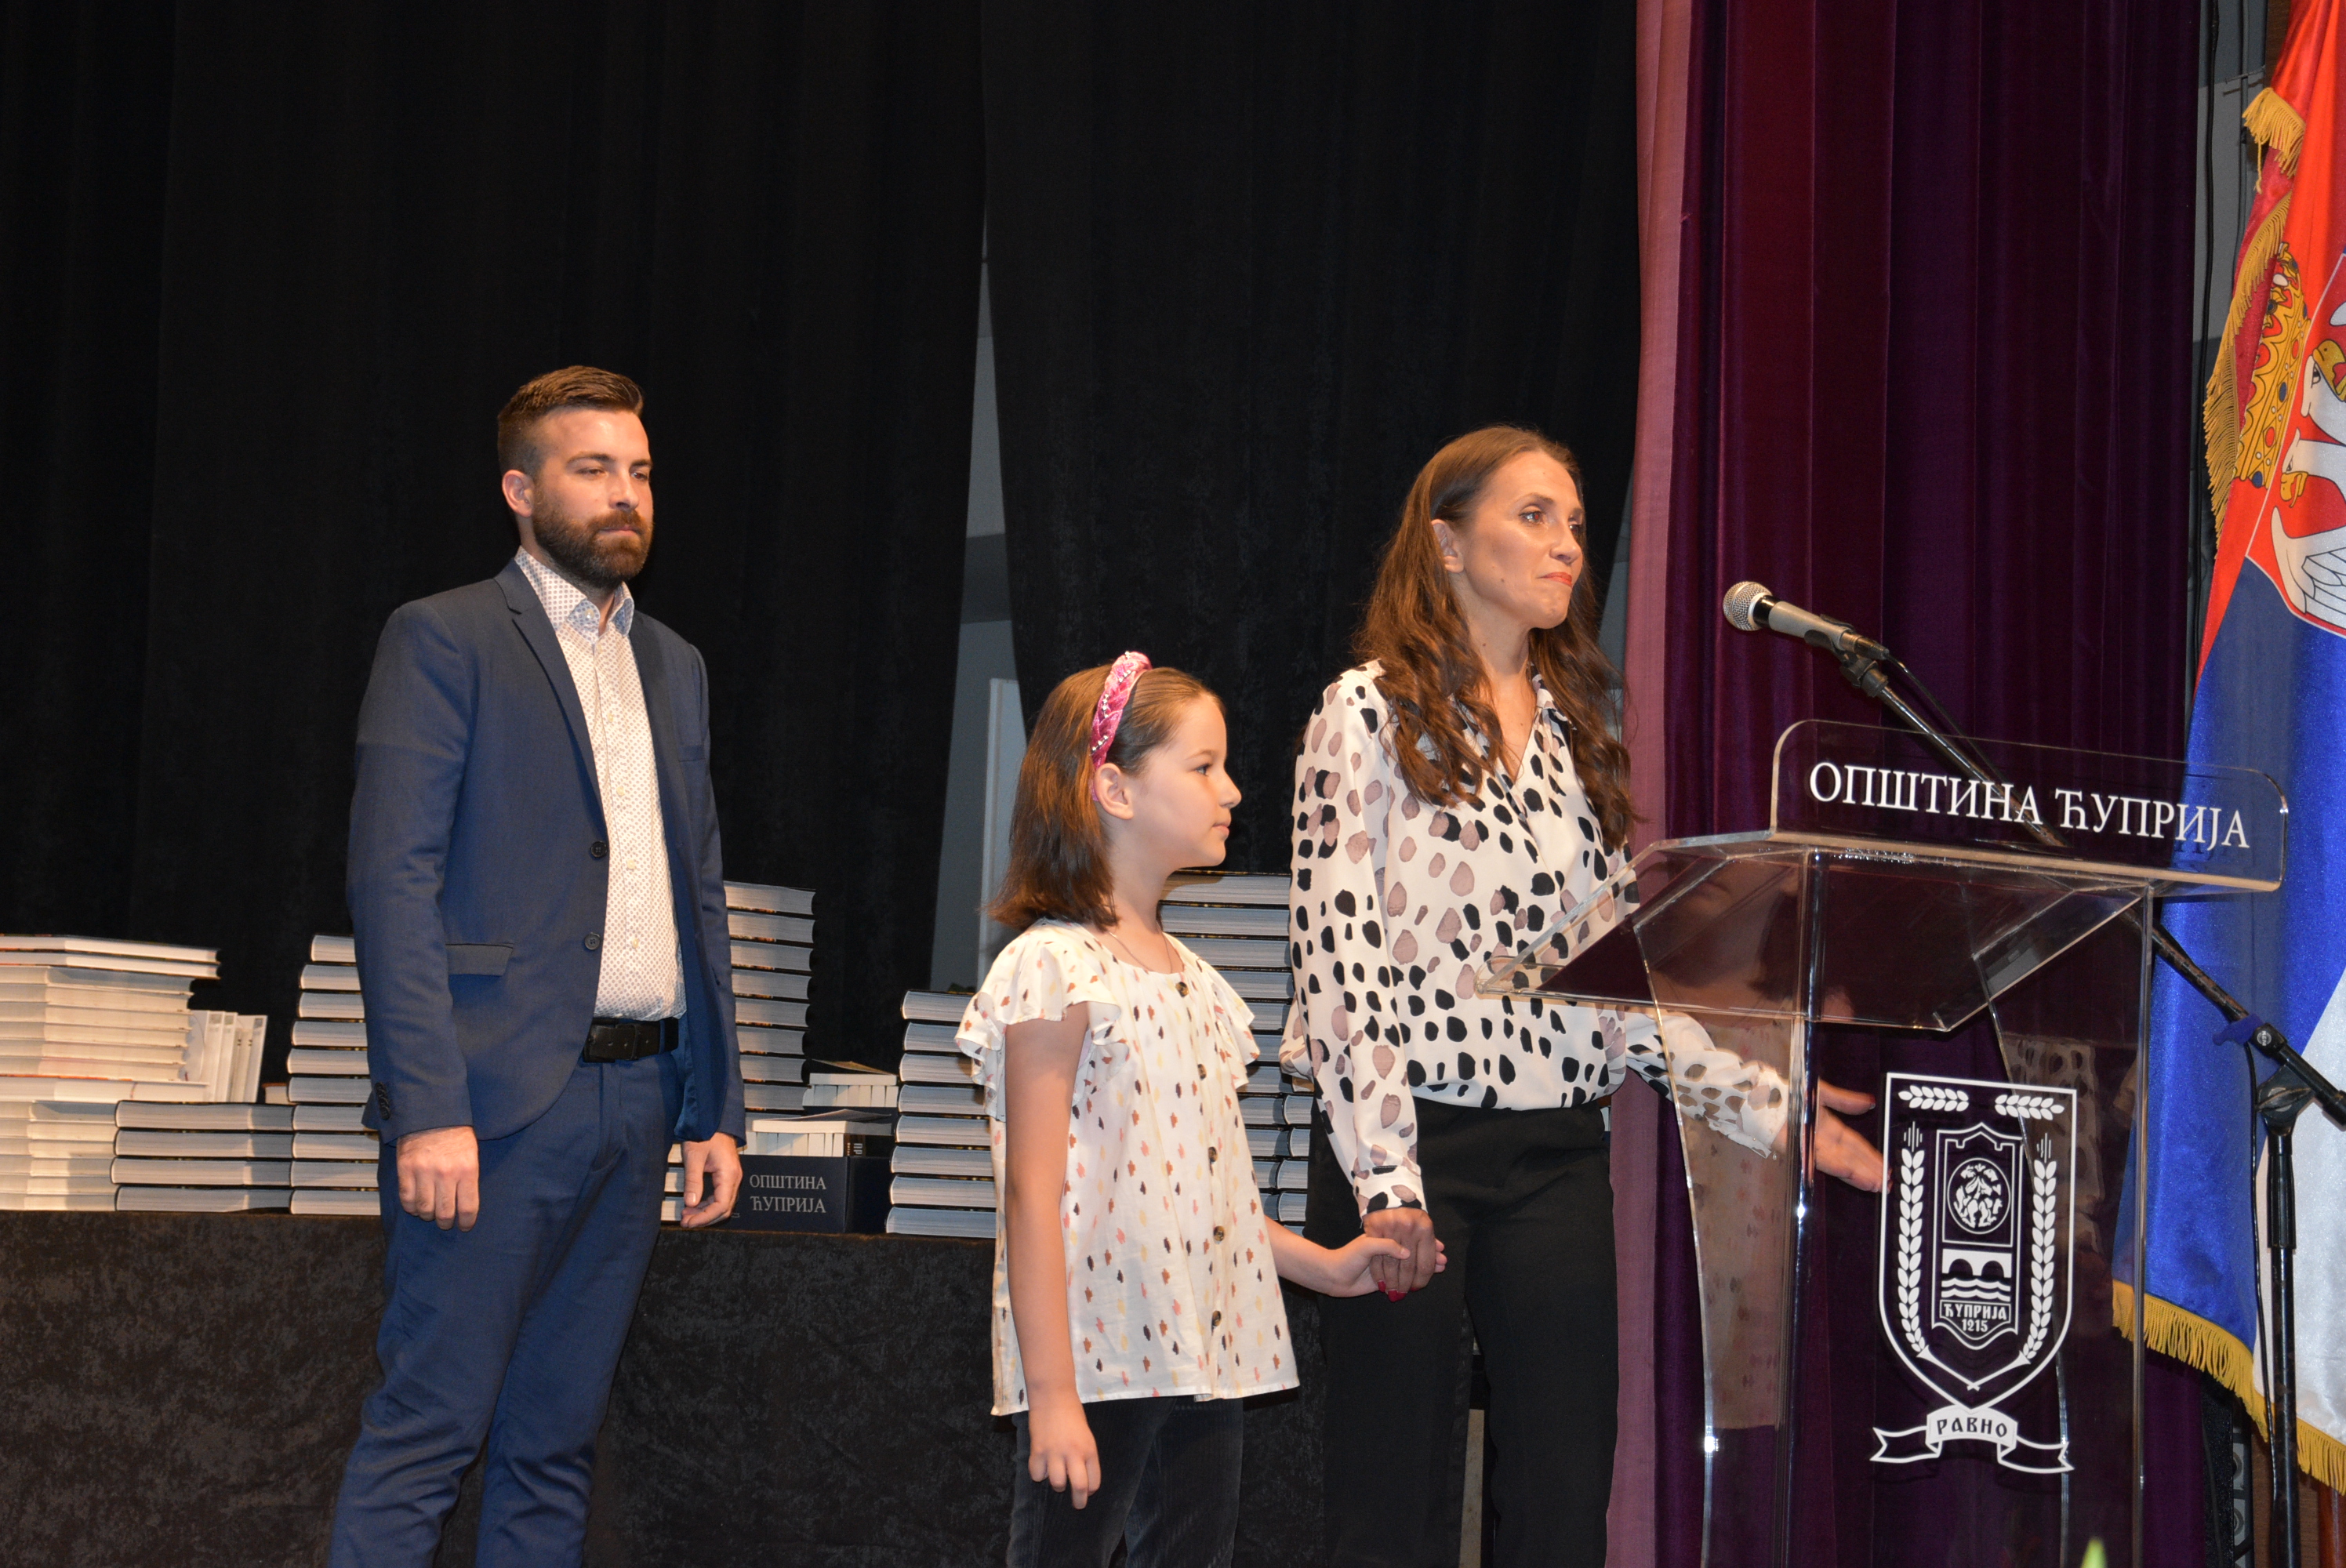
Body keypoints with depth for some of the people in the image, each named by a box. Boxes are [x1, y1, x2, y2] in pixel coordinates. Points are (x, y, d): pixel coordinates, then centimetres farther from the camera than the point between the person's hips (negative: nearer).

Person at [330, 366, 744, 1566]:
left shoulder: (674, 668, 19)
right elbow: (393, 881, -10)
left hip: (636, 1098, 7)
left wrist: (716, 1108, 13)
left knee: (557, 1444, 9)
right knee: (427, 1430, -7)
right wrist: (428, 1108, -18)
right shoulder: (443, 641, -2)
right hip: (500, 1099, -6)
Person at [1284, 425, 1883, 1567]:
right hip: (1414, 1138, -6)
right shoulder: (1372, 712, -2)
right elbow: (1341, 953, -10)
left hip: (1558, 1157, 6)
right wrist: (1383, 1177, -18)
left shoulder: (1576, 732, 16)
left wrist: (1761, 1104, 7)